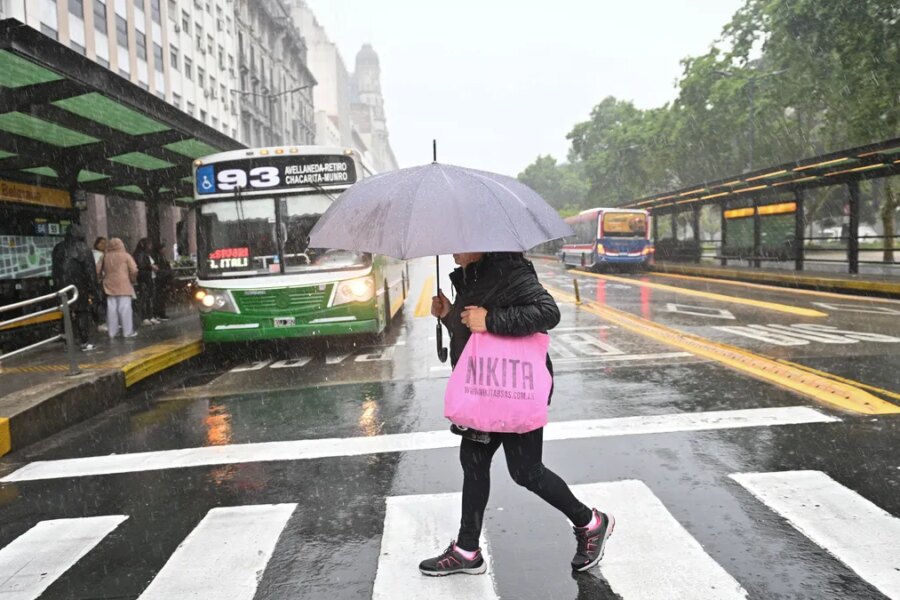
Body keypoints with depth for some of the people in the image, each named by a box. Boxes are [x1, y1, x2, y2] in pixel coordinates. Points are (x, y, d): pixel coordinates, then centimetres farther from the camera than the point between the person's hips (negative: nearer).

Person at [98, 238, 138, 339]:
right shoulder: (125, 255, -2)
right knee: (125, 308, -2)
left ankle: (112, 332, 10)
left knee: (111, 309, 6)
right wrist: (133, 280, 6)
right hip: (123, 285, -4)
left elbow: (98, 271, 6)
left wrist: (102, 278, 21)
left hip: (110, 285, 4)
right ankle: (127, 331, -2)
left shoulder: (105, 256, 9)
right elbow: (134, 270, -9)